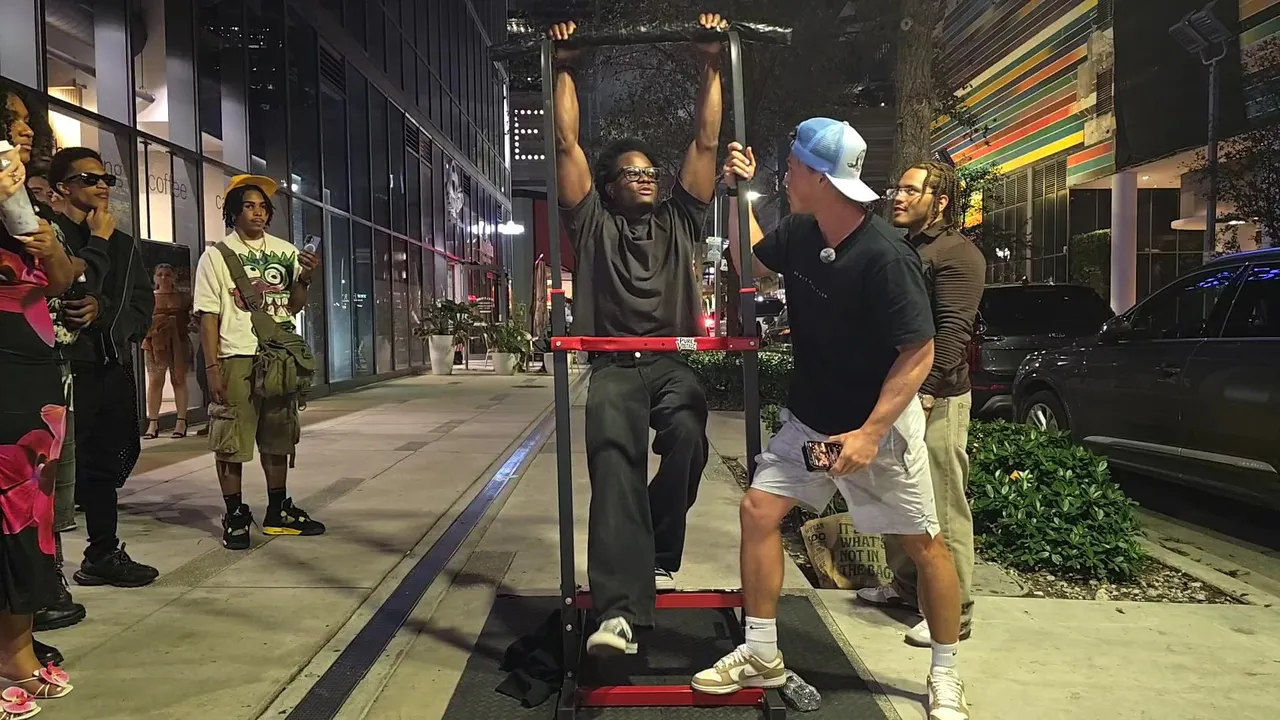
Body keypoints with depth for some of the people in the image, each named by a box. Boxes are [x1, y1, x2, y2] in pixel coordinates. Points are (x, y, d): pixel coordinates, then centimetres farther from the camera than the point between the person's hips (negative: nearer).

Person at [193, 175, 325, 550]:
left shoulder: (286, 251, 12)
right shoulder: (216, 255, 1)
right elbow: (208, 315, -3)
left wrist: (304, 279, -6)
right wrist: (212, 367, -10)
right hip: (236, 358, -4)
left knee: (278, 437, 12)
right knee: (231, 440, -2)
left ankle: (278, 511, 23)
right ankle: (235, 516, 9)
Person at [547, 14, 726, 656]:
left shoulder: (679, 221, 22)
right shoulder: (592, 224, 18)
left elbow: (706, 142, 18)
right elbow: (567, 145, 15)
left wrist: (710, 66, 17)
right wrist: (564, 69, 17)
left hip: (675, 364, 1)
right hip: (614, 367, -1)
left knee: (687, 439, -29)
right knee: (614, 460, -25)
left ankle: (654, 556, -7)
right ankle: (619, 608, -35)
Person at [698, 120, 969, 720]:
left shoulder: (885, 256, -25)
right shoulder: (799, 233, -5)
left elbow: (920, 352, -22)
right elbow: (748, 261, 16)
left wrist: (870, 433, -27)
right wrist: (737, 192, 5)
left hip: (879, 424, -6)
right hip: (809, 418, 6)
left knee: (923, 543, 4)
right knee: (758, 509, -1)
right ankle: (761, 657, 13)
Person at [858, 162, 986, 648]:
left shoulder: (958, 254, -8)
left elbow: (952, 331, -17)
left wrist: (926, 392, -22)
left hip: (935, 398, -9)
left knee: (943, 508, -3)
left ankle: (953, 613, 6)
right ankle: (905, 587, 31)